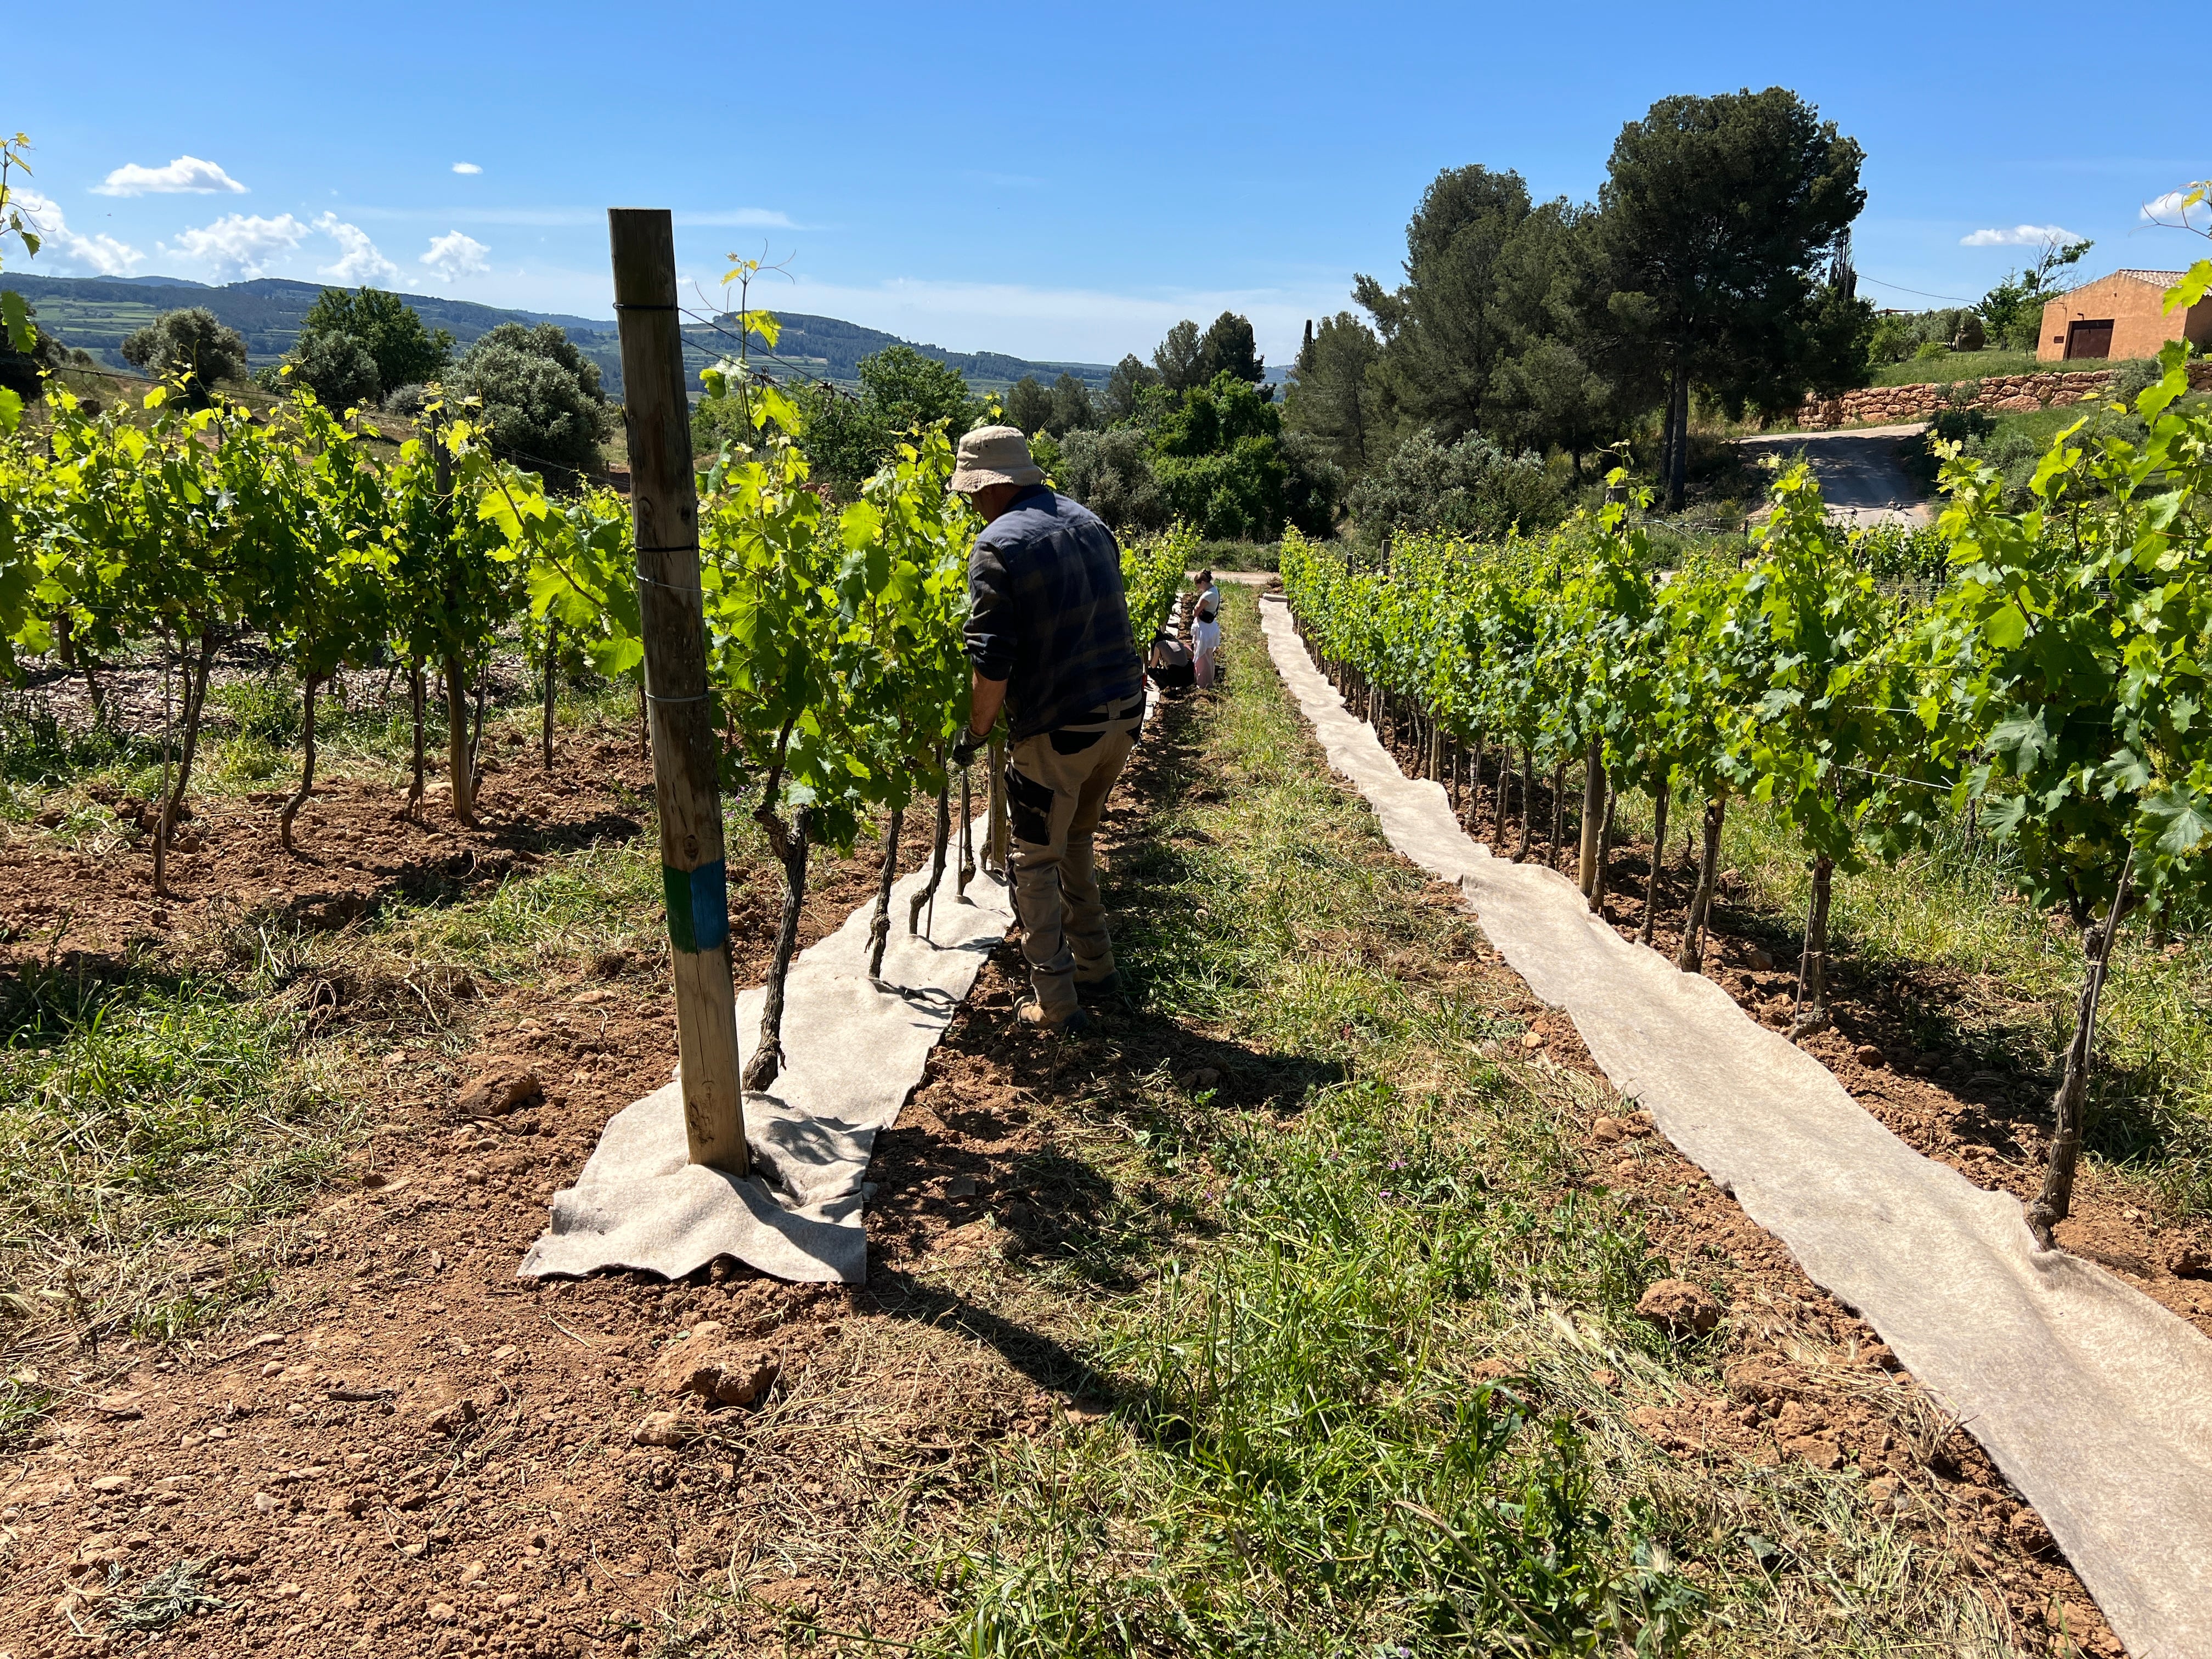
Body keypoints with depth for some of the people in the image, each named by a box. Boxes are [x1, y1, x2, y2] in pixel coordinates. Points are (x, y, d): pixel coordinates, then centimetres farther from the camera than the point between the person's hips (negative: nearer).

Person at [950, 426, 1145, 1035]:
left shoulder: (998, 546, -12)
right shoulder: (1087, 521, 10)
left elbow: (992, 663, -17)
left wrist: (975, 734, -4)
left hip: (1057, 728, -7)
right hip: (1123, 711, 7)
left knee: (1037, 863, 7)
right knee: (1074, 839, 25)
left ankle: (1057, 1005, 10)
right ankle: (1095, 965, 33)